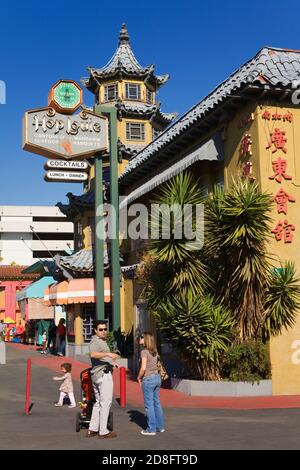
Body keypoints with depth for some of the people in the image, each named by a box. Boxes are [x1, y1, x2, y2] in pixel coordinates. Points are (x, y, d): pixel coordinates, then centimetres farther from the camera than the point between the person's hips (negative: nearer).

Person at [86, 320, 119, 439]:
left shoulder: (102, 341, 18)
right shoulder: (95, 341, -14)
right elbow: (93, 354, -35)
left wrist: (111, 361, 22)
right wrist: (108, 354, -42)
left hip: (96, 375, 10)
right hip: (104, 374, -10)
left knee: (98, 402, 16)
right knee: (105, 403, -4)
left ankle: (92, 429, 20)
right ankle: (103, 432, 1)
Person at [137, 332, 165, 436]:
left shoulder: (144, 352, -15)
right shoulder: (154, 351, 9)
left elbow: (143, 368, -22)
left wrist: (139, 377, -6)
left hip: (148, 379, -8)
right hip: (157, 377, 8)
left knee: (149, 405, 2)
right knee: (156, 403, 16)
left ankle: (151, 429, 8)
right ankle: (160, 427, 23)